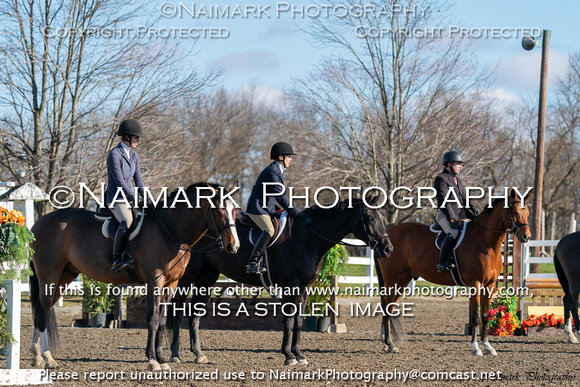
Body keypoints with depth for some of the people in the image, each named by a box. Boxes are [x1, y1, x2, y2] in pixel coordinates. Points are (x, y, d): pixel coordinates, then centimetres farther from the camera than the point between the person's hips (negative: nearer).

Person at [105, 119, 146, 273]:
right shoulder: (114, 154, -11)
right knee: (127, 222, -35)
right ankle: (117, 259, -32)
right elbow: (119, 181, -16)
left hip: (130, 198, 9)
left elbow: (138, 180, 16)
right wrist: (136, 199, -18)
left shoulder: (133, 155, 14)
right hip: (116, 198, -9)